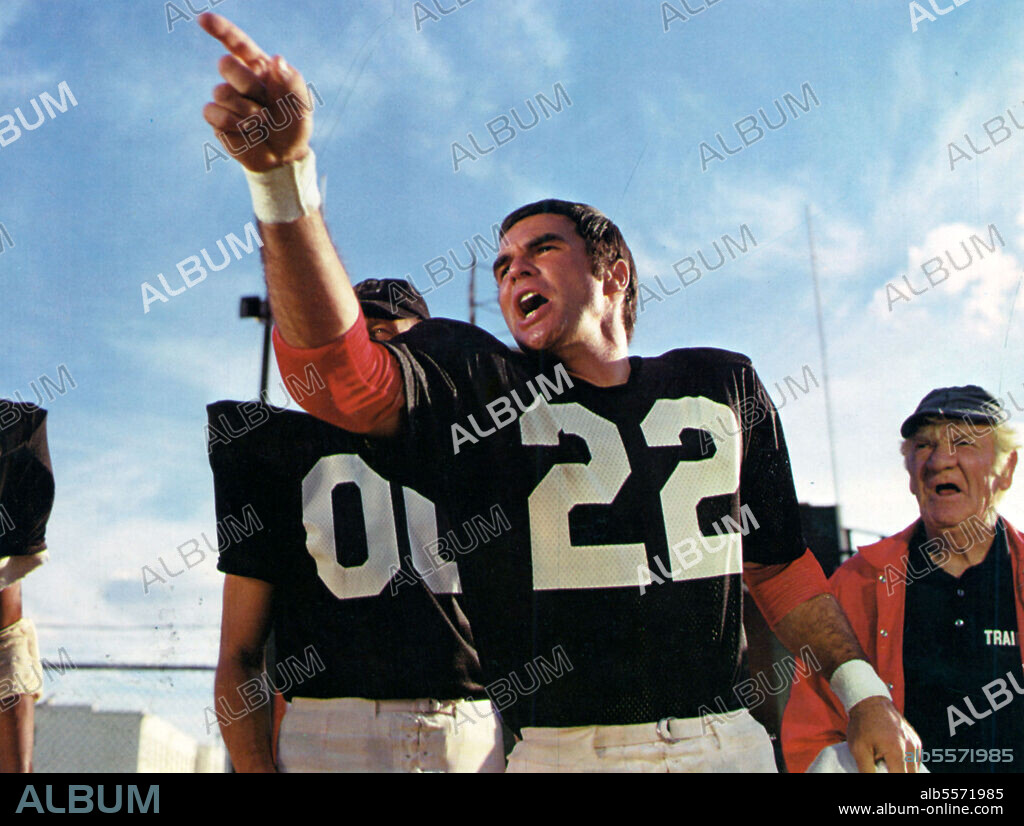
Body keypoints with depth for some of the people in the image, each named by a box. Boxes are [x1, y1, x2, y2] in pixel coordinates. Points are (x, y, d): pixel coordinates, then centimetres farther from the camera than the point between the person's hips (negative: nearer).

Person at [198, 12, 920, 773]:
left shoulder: (722, 386, 11)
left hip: (724, 740, 3)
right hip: (559, 750, -2)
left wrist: (863, 689, 12)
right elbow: (339, 371, -18)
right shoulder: (471, 380, 1)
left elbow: (778, 561, 18)